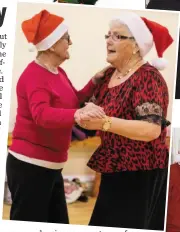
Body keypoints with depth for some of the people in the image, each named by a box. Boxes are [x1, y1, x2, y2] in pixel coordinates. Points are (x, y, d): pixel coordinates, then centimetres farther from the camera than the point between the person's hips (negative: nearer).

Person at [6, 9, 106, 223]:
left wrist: (95, 81, 11)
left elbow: (74, 100, 28)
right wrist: (78, 114, -51)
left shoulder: (59, 73, 13)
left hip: (51, 166, 10)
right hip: (29, 166, -10)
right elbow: (42, 115, -34)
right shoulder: (34, 75, -17)